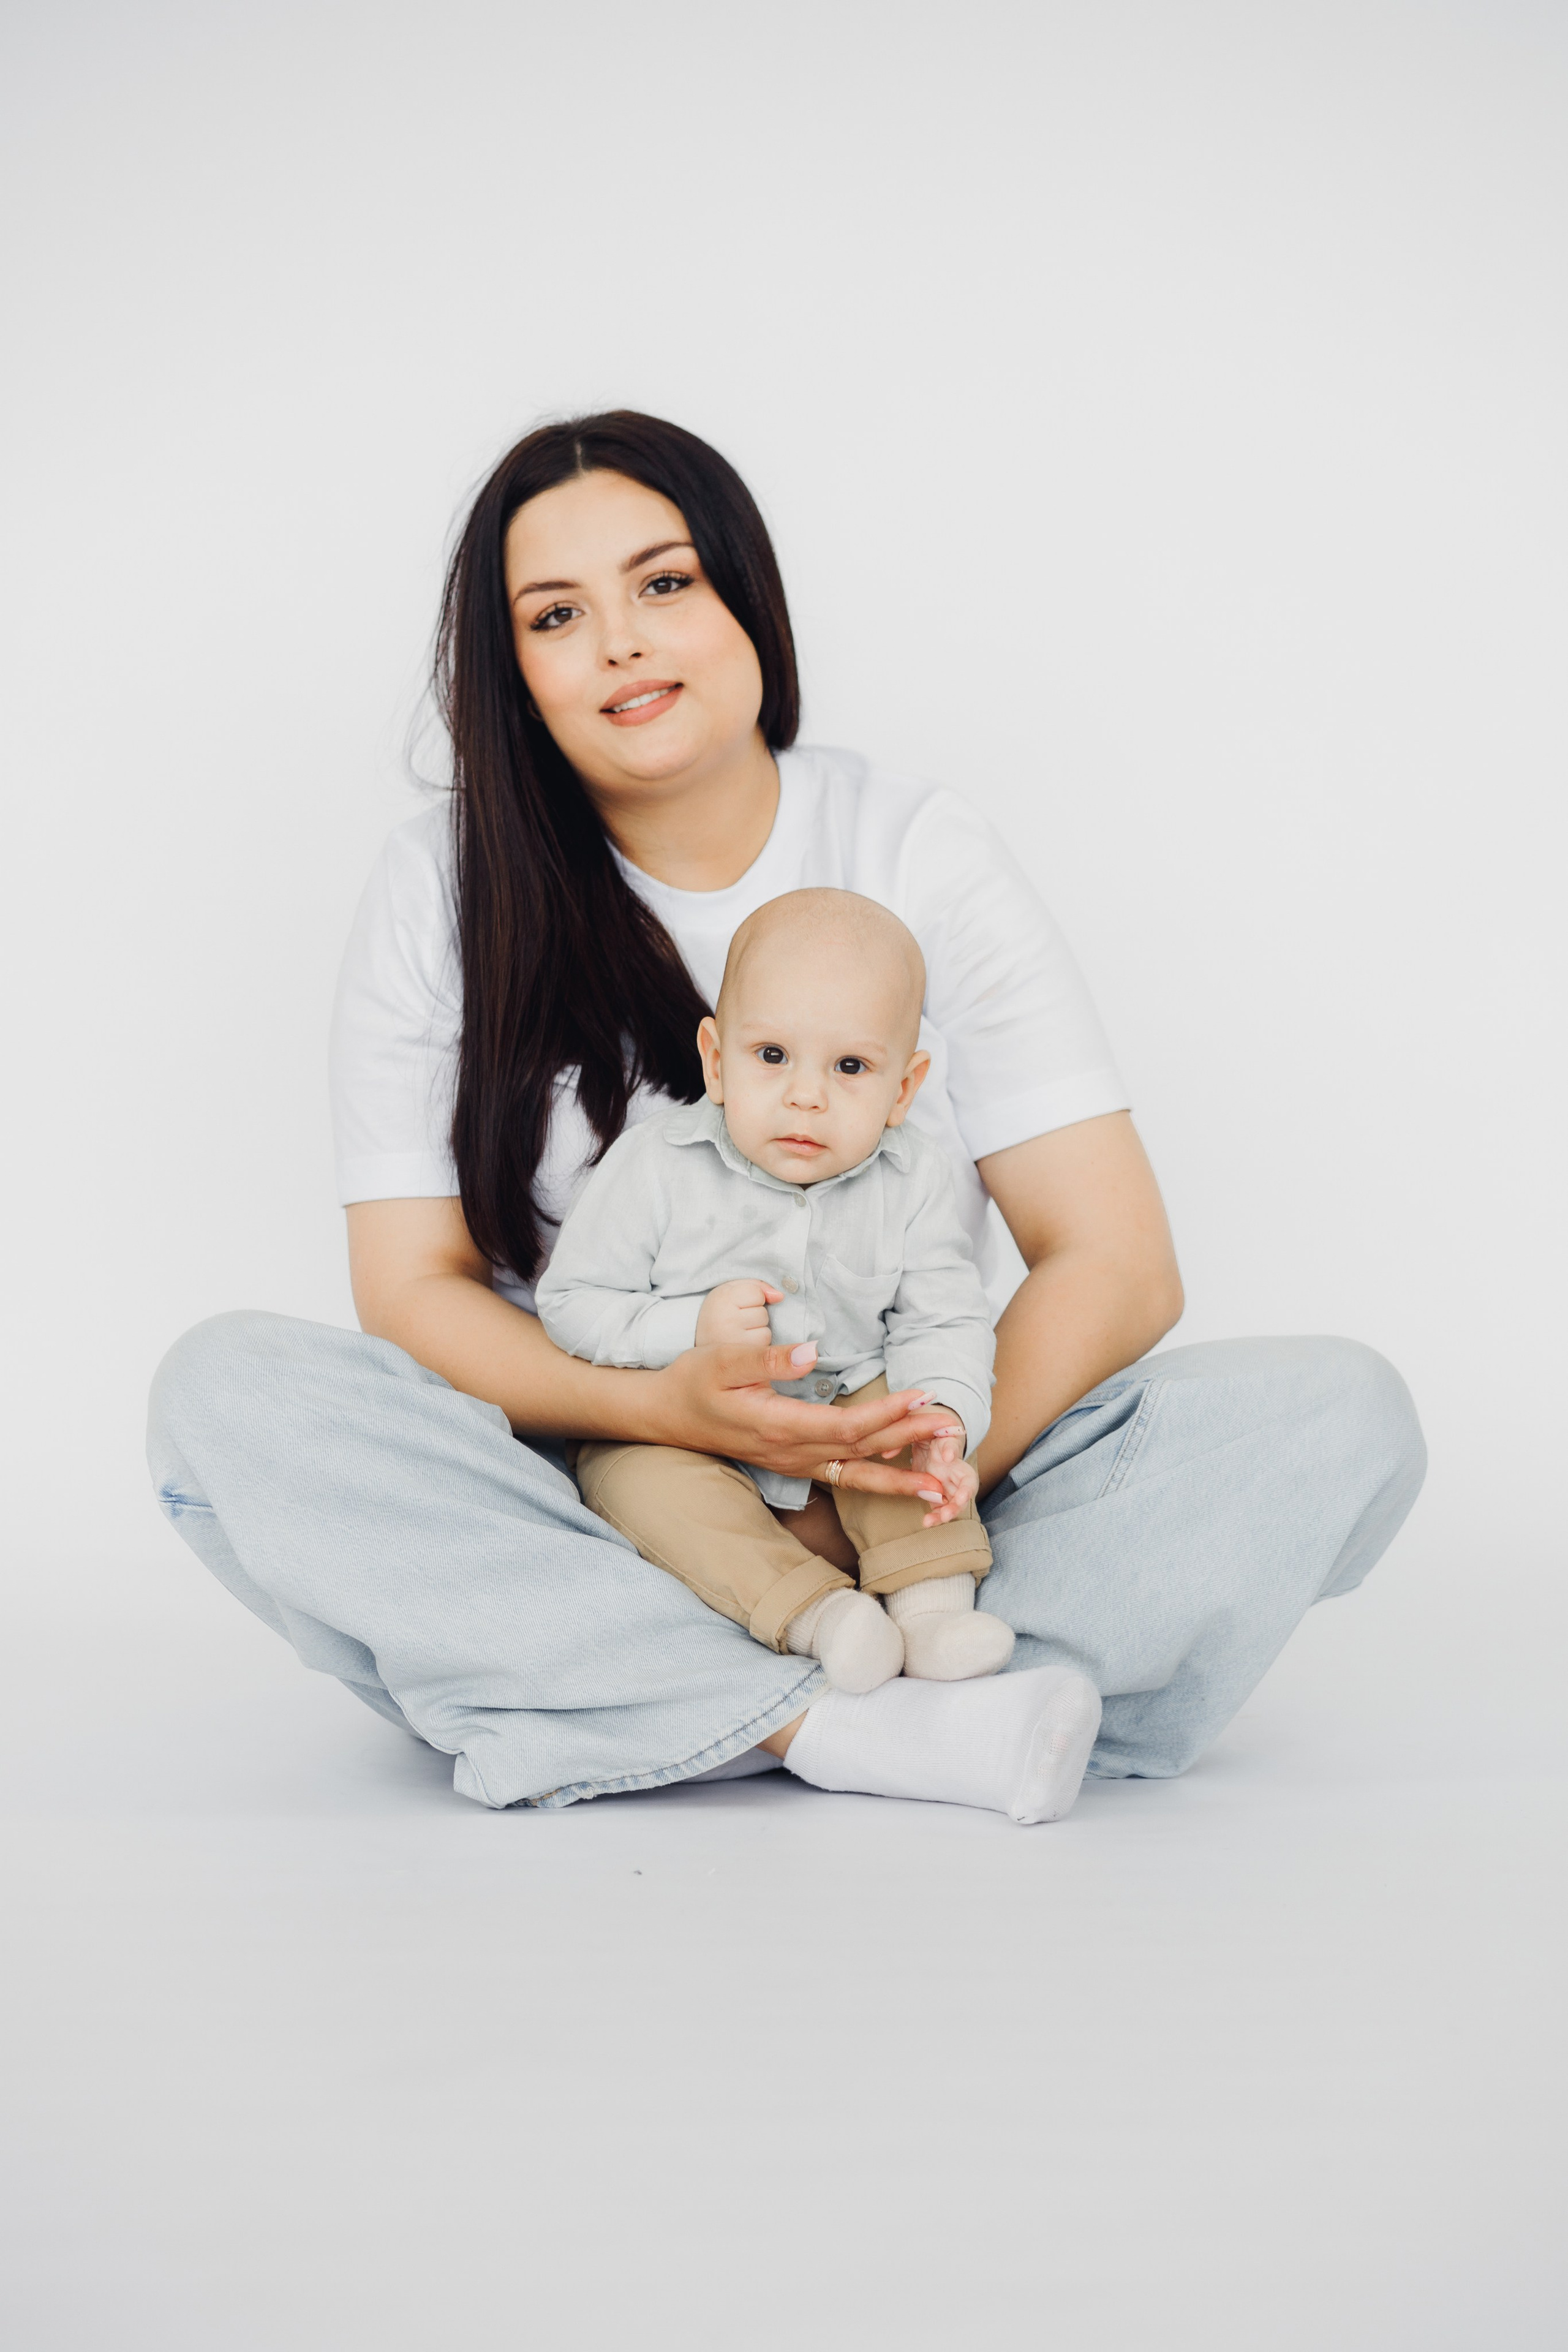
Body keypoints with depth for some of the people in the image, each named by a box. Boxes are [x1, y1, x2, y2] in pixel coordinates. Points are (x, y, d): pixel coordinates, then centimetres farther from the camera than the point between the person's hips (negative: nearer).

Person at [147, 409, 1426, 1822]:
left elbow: (1119, 1265, -7)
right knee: (224, 1390, -26)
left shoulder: (923, 857, 0)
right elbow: (412, 1288, -3)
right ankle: (855, 1726, -31)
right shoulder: (447, 891, 1)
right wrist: (660, 1406, -23)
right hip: (588, 1512, 0)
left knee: (1343, 1414, -22)